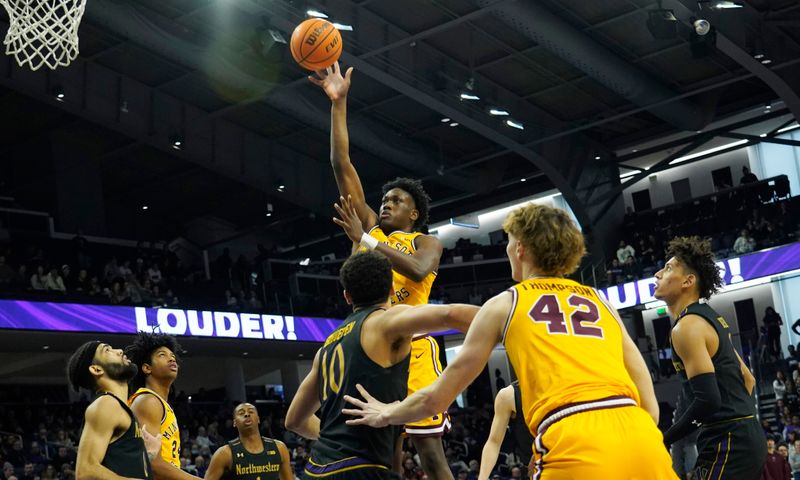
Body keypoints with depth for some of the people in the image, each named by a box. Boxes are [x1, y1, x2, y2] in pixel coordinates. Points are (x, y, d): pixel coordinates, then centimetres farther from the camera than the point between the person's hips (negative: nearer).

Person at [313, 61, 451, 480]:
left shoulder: (426, 242, 7)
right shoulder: (370, 227, 19)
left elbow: (418, 270, -19)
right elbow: (341, 166, 13)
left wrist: (366, 240, -17)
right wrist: (339, 102, 7)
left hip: (411, 347, -5)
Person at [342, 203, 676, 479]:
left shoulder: (504, 305, 17)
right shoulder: (602, 304, 26)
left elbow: (437, 398, 23)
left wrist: (385, 415, 41)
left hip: (577, 446, -3)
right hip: (644, 442, 4)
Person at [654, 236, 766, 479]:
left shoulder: (687, 327, -14)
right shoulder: (710, 318, 16)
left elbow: (707, 399, -23)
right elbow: (748, 379, 24)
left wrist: (663, 440, -15)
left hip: (727, 442, -10)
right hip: (747, 436, 10)